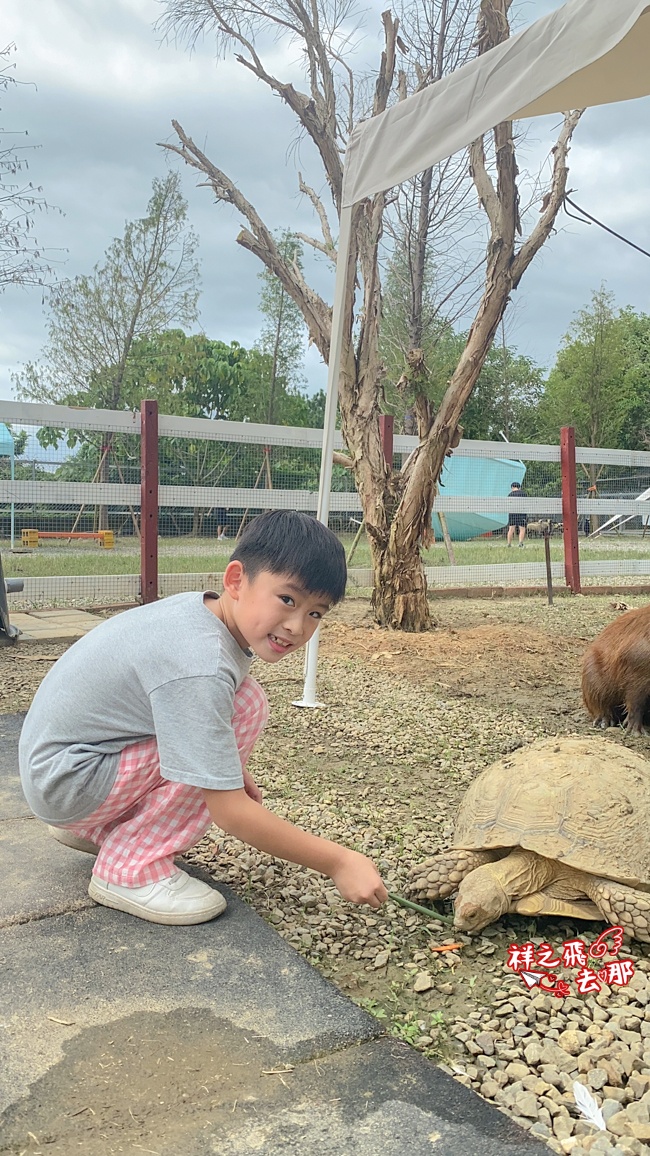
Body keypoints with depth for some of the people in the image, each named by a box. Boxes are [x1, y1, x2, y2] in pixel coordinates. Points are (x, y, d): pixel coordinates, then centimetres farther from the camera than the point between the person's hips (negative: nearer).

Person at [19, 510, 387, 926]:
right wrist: (339, 862, -22)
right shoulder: (200, 669, -30)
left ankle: (94, 828, 19)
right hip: (63, 782, -9)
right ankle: (132, 868, -11)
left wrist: (231, 769, 11)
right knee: (246, 706, -18)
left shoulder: (202, 609, -3)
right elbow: (231, 813, -27)